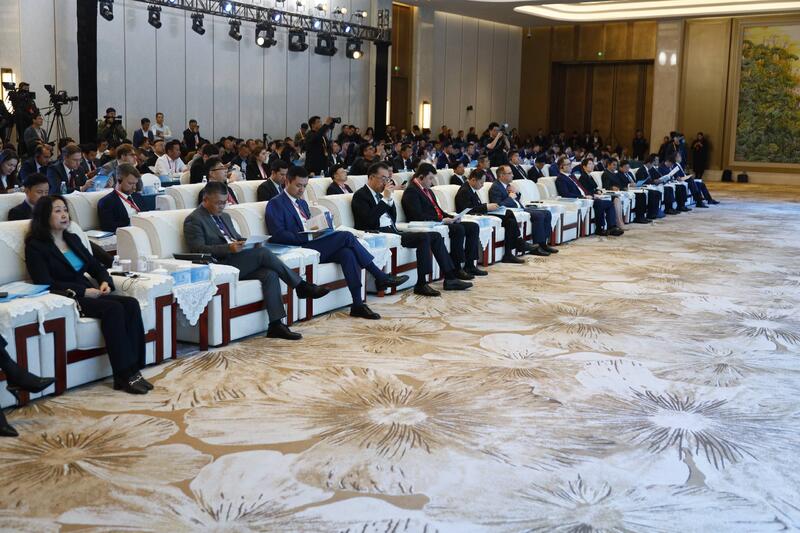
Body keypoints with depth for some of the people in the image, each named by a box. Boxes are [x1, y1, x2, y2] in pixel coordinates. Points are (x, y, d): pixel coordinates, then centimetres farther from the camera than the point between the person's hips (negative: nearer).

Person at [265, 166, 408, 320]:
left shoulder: (302, 203, 25)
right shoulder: (276, 204, -2)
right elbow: (278, 235, -14)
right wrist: (306, 236, -21)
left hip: (311, 244, 7)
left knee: (347, 253, -24)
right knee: (346, 236, -21)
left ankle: (357, 304, -27)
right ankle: (380, 277, -14)